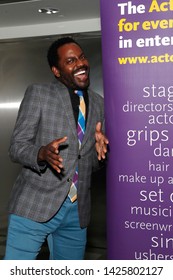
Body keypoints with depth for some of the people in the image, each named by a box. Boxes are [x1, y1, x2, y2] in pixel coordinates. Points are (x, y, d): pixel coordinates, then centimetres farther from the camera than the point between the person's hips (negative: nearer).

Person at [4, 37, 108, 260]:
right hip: (34, 206, -4)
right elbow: (16, 147, -5)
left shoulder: (98, 104, 11)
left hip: (77, 211, 5)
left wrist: (99, 149, -8)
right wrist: (42, 153, -26)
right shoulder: (38, 94, -3)